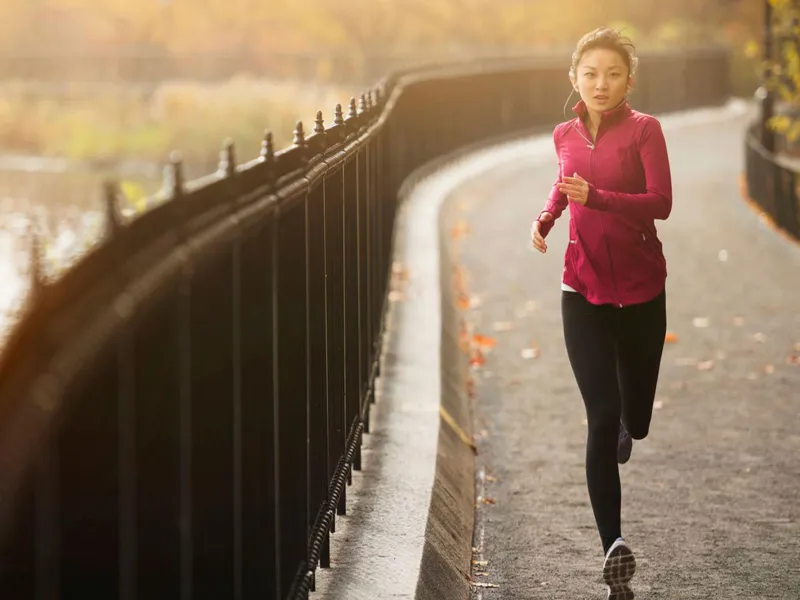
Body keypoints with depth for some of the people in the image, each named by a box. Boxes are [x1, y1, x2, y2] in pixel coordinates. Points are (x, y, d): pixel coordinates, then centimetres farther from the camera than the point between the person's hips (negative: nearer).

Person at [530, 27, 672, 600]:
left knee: (635, 418, 12)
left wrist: (595, 197, -31)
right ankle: (614, 546, -15)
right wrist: (545, 217, 8)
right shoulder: (565, 135, 4)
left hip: (640, 291, -1)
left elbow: (661, 203, -19)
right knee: (602, 417, -11)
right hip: (583, 291, 2)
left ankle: (629, 428, 52)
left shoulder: (644, 129, -8)